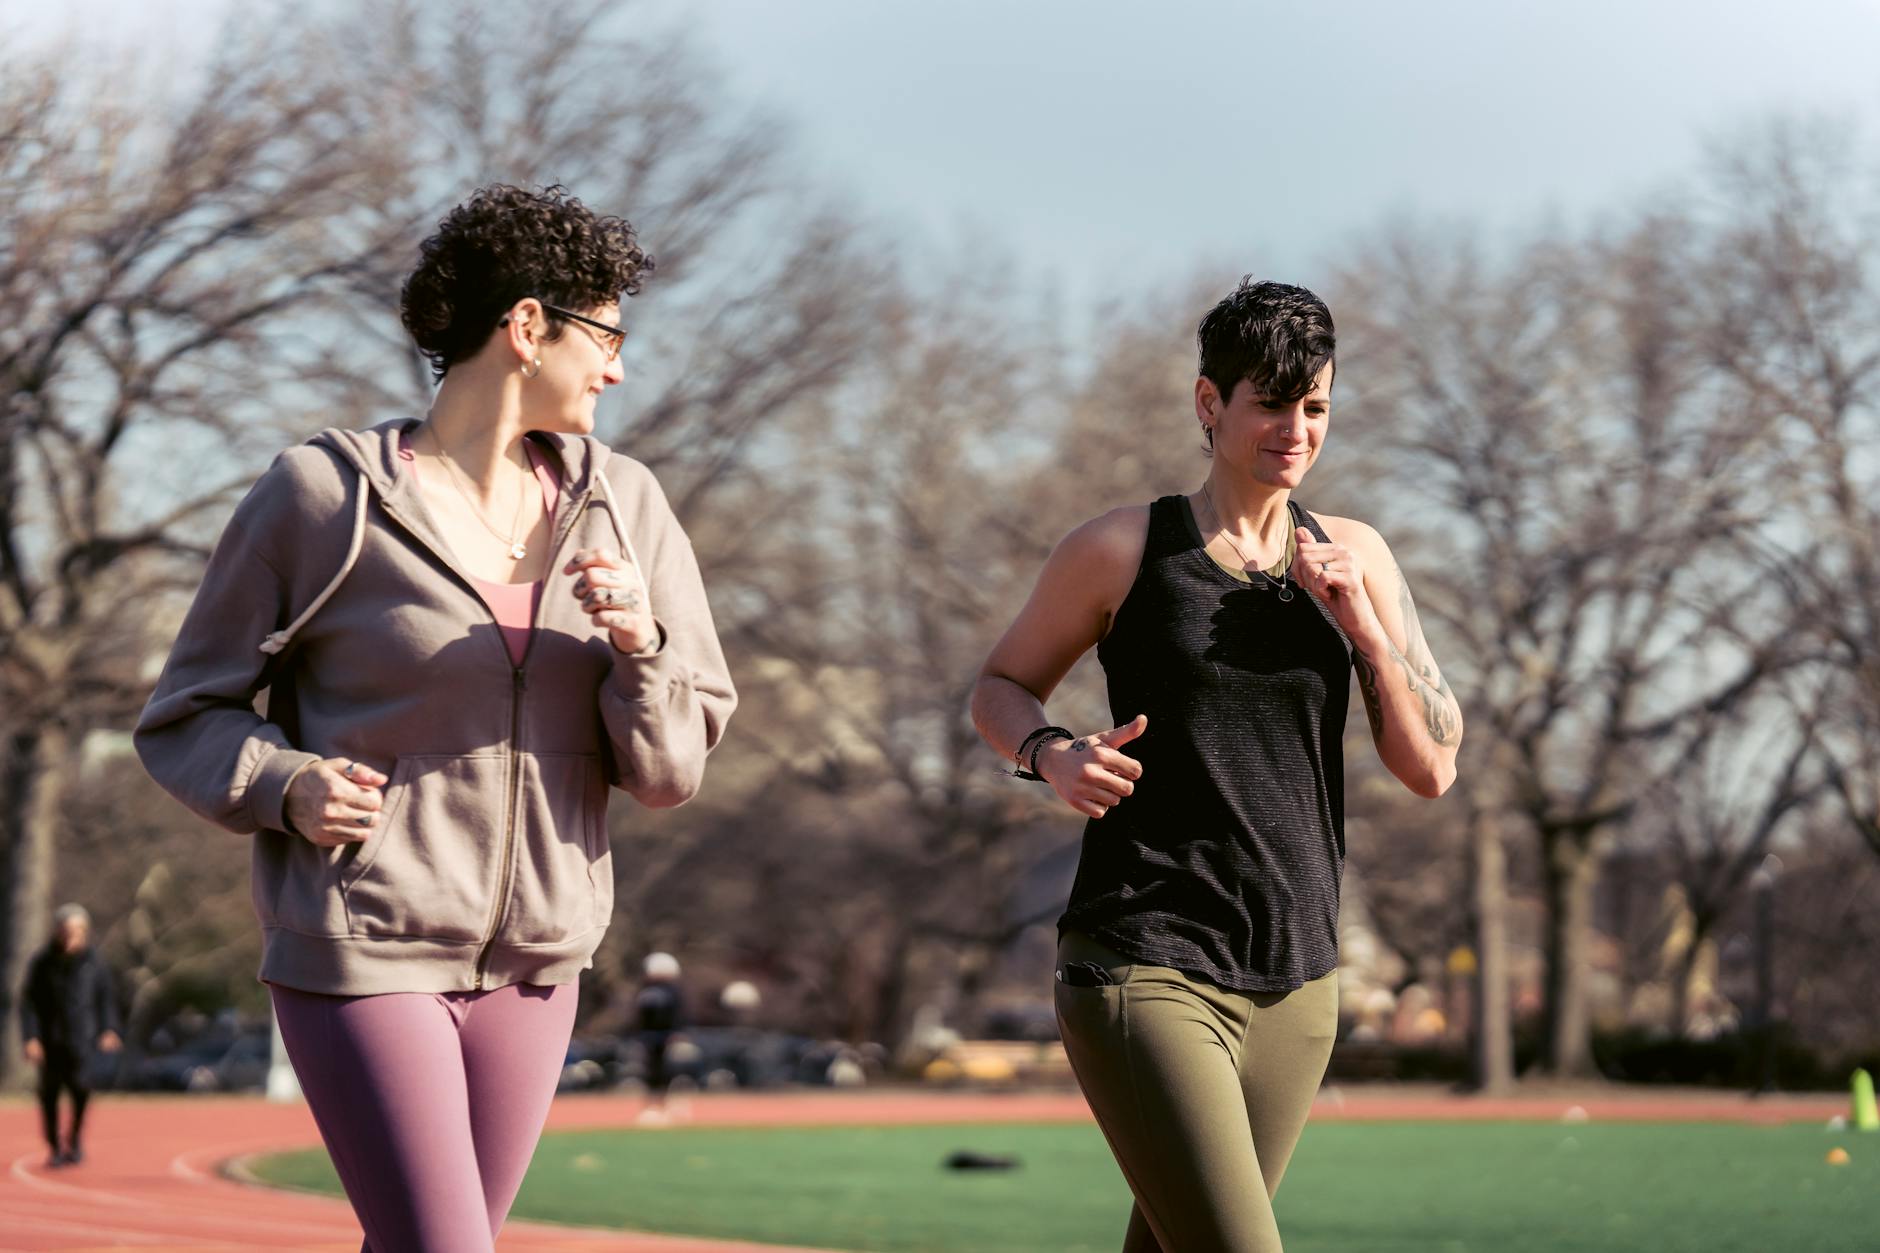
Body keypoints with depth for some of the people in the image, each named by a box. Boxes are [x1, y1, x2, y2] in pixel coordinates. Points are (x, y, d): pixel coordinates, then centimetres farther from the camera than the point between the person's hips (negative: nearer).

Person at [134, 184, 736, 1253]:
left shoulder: (620, 506, 5)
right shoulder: (323, 495, -7)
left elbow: (670, 771, 5)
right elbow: (186, 717, 2)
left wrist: (640, 649, -14)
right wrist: (282, 787, -18)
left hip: (532, 962, 5)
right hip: (364, 952, -5)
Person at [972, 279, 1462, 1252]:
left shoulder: (1354, 557, 10)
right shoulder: (1122, 549, -1)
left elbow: (1431, 770, 7)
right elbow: (1000, 688, 12)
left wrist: (1362, 622, -7)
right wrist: (1053, 755, -10)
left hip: (1295, 986, 5)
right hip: (1145, 971, -5)